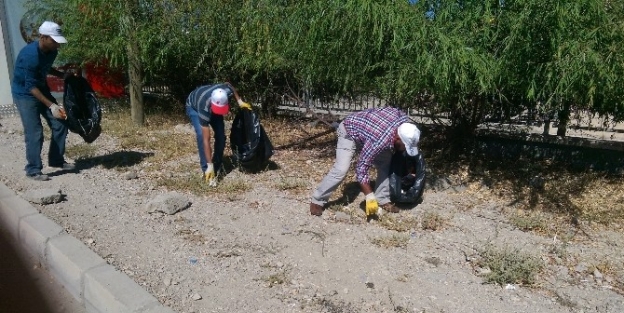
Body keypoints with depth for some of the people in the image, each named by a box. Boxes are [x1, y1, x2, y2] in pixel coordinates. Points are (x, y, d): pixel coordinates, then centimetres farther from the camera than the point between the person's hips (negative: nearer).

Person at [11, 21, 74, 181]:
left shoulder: (52, 51, -5)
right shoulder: (30, 55, -29)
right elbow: (30, 86, -28)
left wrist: (63, 75, 1)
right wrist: (51, 105, -33)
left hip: (42, 89, 8)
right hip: (25, 94, -8)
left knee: (60, 125, 4)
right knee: (34, 133, -9)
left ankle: (56, 160, 19)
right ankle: (33, 170, 3)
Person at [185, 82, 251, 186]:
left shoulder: (227, 91, -37)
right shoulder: (205, 109, -46)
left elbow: (228, 84, -7)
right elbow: (206, 140, -43)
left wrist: (240, 101, -11)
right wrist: (210, 166, -42)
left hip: (211, 106, 5)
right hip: (194, 107, -4)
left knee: (220, 134, -7)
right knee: (201, 135, -24)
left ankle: (218, 165, 12)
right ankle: (207, 170, -15)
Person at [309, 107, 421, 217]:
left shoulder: (403, 118, -22)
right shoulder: (379, 141, -42)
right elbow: (361, 168, -37)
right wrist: (370, 197, -33)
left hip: (366, 128, 8)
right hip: (349, 131, -8)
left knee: (386, 162, -2)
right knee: (341, 170, -19)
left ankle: (382, 200, 8)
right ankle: (317, 201, -3)